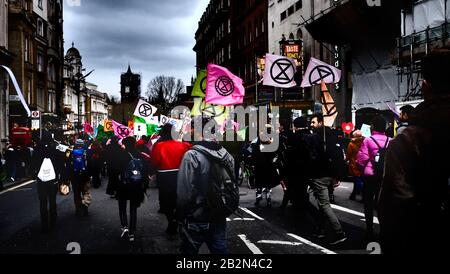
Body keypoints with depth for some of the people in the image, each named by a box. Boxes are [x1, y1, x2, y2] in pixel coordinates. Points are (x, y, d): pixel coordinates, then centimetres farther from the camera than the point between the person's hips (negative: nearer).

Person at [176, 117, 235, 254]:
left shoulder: (192, 156, -18)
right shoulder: (226, 155, 1)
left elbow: (185, 192, -19)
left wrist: (181, 215, -4)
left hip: (196, 220, -5)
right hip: (219, 218, 5)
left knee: (189, 250, 12)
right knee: (220, 250, 15)